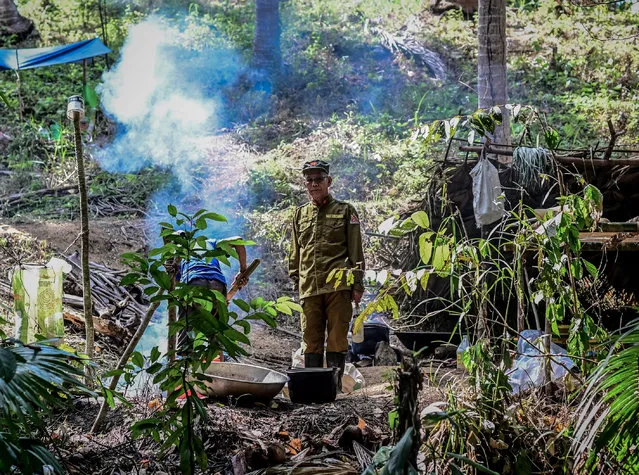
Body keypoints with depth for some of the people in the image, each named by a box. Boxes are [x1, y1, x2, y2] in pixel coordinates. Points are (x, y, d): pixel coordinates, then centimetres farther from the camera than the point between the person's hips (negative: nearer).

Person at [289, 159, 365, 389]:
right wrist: (296, 282, 15)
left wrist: (357, 284, -2)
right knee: (311, 340, 4)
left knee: (337, 338, -3)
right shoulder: (300, 214, 18)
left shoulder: (345, 211, 9)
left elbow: (356, 251, 5)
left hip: (338, 285, -3)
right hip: (309, 288, 3)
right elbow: (295, 254, 23)